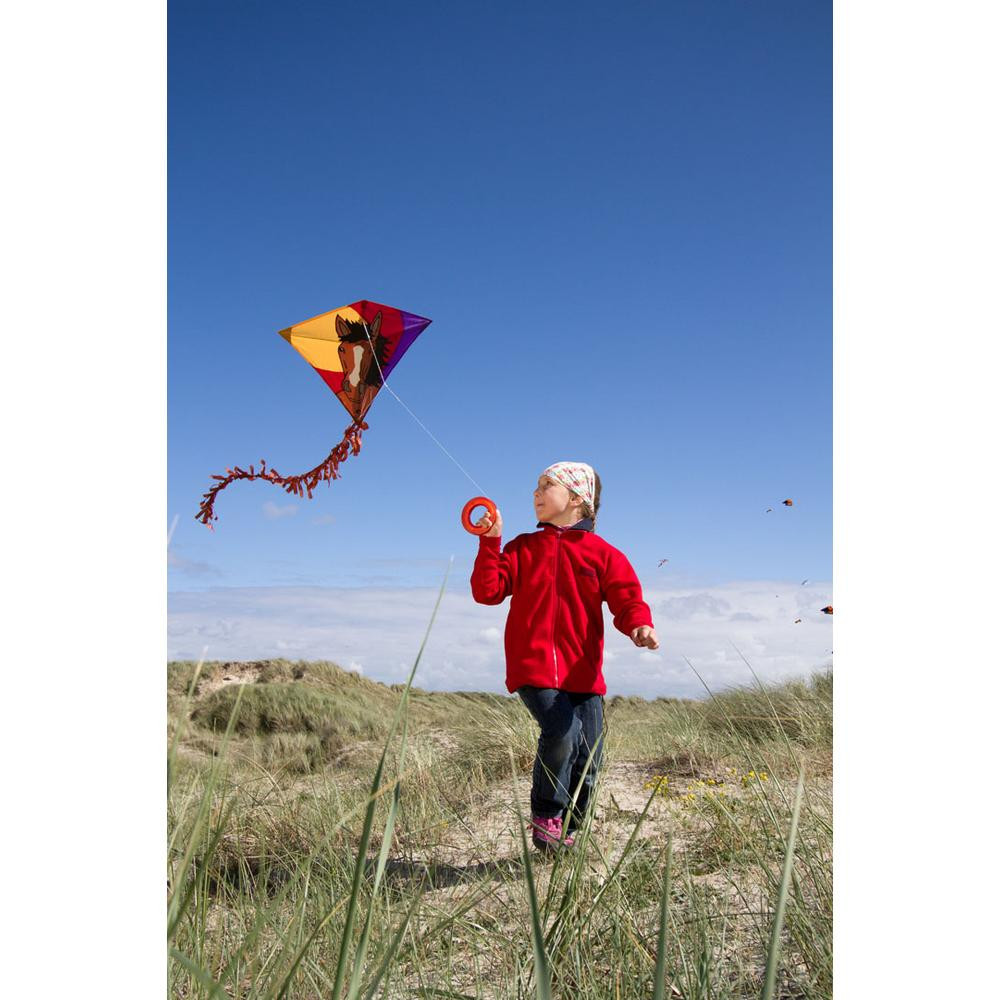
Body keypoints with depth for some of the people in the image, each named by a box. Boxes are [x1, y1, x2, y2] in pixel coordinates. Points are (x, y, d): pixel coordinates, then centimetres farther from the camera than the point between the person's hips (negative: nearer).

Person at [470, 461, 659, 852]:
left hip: (583, 672, 2)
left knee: (587, 758, 3)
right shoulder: (523, 548, 12)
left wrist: (640, 625, -24)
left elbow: (627, 598, -2)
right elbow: (488, 591, 4)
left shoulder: (602, 553, 7)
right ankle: (545, 815, 0)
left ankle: (568, 835, 25)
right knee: (562, 731, -25)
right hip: (533, 666, -2)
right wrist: (490, 543, -5)